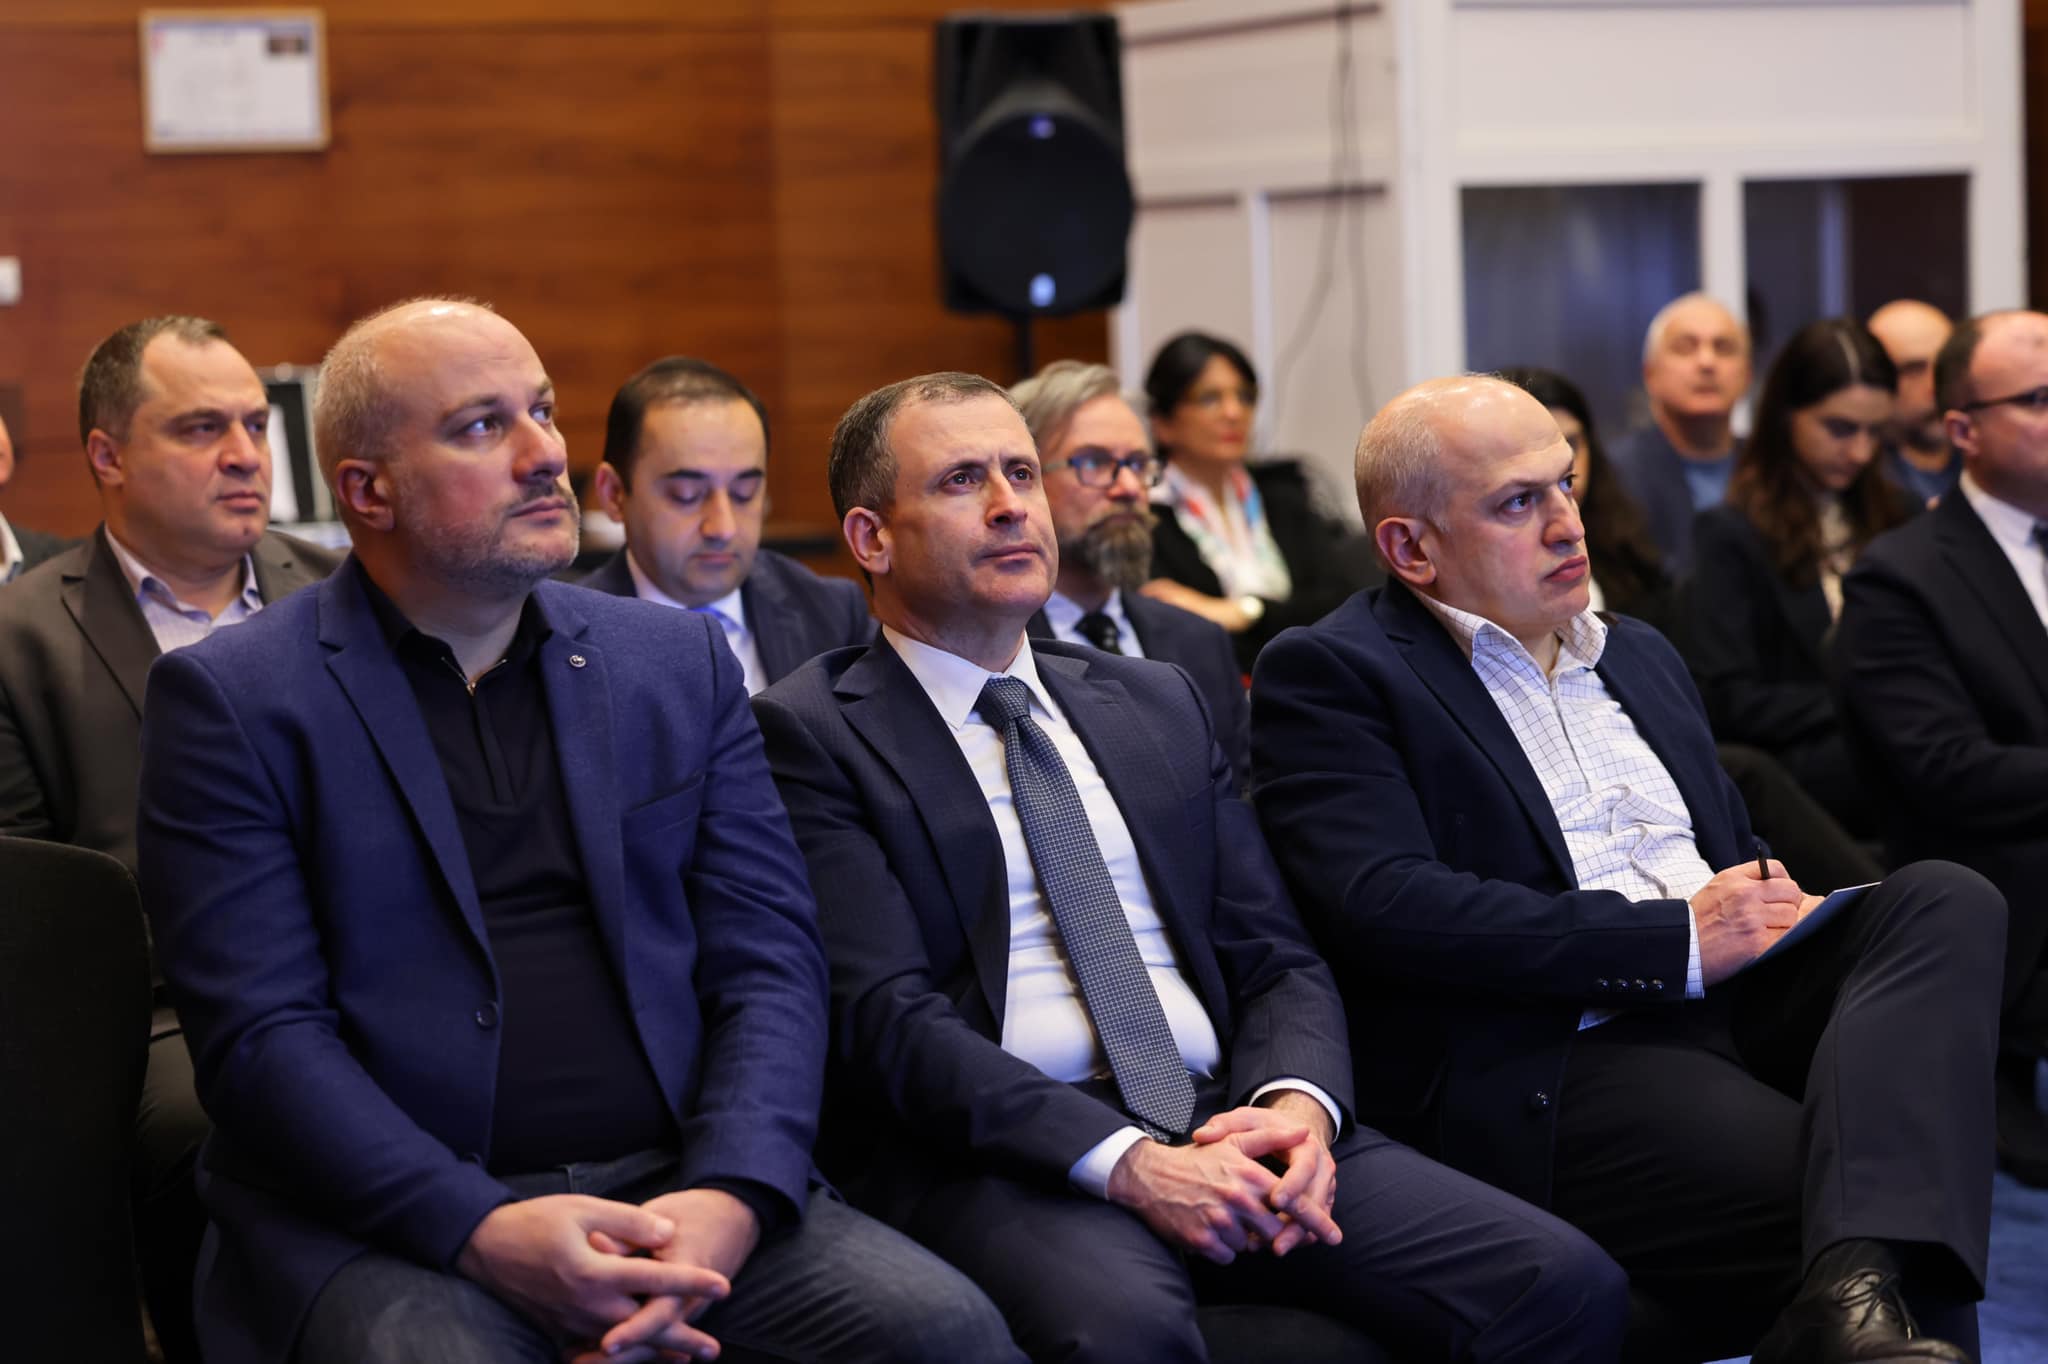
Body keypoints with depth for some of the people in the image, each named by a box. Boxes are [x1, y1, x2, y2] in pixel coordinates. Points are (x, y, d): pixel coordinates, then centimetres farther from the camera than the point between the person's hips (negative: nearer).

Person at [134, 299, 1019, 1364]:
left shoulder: (682, 663, 14)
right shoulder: (231, 701, 2)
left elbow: (770, 963, 7)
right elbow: (261, 1035, -6)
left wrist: (729, 1198, -12)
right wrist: (485, 1232, -19)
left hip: (676, 1191, 4)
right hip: (391, 1222, -3)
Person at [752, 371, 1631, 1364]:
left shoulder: (1157, 703, 21)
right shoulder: (810, 733, 2)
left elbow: (1276, 957, 16)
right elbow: (886, 1016, -10)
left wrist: (1297, 1102, -7)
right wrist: (1128, 1163, -21)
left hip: (1229, 1123, 6)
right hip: (995, 1154, -5)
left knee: (1565, 1283, -17)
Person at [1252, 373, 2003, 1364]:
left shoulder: (1639, 654, 26)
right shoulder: (1327, 676, 1)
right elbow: (1386, 906, -14)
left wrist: (1775, 910, 2)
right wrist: (1679, 938, -14)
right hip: (1555, 1065, -8)